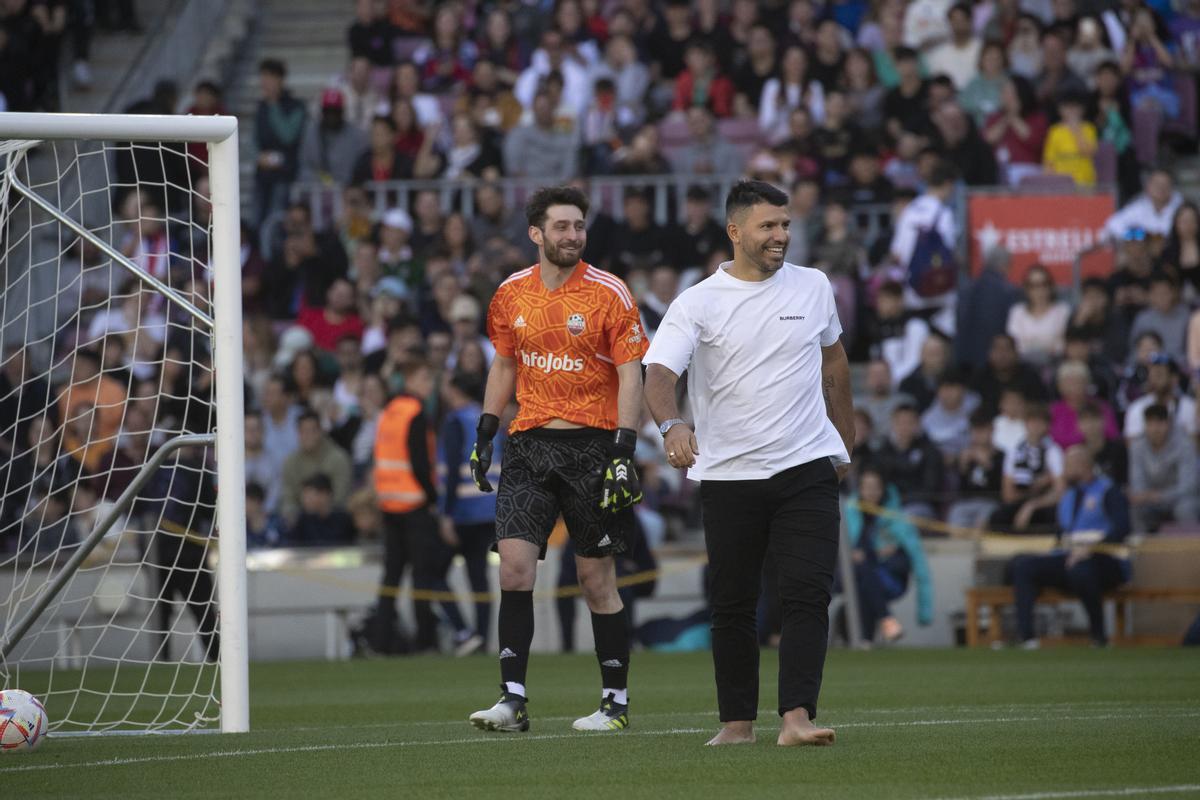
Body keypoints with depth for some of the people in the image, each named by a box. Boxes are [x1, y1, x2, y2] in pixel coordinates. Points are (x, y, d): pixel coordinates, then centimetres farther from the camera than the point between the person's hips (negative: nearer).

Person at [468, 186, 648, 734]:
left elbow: (631, 375, -7)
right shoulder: (512, 294, 7)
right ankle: (514, 699, -6)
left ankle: (616, 703, 10)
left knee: (596, 576, 0)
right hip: (529, 445, 4)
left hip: (592, 446, -4)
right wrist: (484, 434, 12)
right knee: (514, 563, -9)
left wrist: (624, 452, -15)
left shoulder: (609, 294, -5)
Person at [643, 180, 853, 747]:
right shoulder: (697, 303, -4)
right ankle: (737, 721, 16)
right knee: (732, 606, 4)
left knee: (808, 595, -13)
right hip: (728, 475, -1)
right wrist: (671, 424, -36)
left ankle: (796, 717, -19)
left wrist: (845, 440, 27)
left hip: (807, 467, 1)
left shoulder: (813, 287, 8)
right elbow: (659, 373, -16)